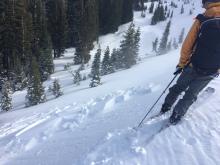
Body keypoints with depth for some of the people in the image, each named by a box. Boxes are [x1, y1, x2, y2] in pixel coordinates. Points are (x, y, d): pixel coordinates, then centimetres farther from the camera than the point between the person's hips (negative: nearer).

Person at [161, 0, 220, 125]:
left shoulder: (202, 20, -12)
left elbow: (187, 46, -11)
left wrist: (182, 64, 1)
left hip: (193, 66, -1)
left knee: (178, 88, 22)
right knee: (191, 95, 18)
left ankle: (166, 107, 34)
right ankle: (176, 116, 24)